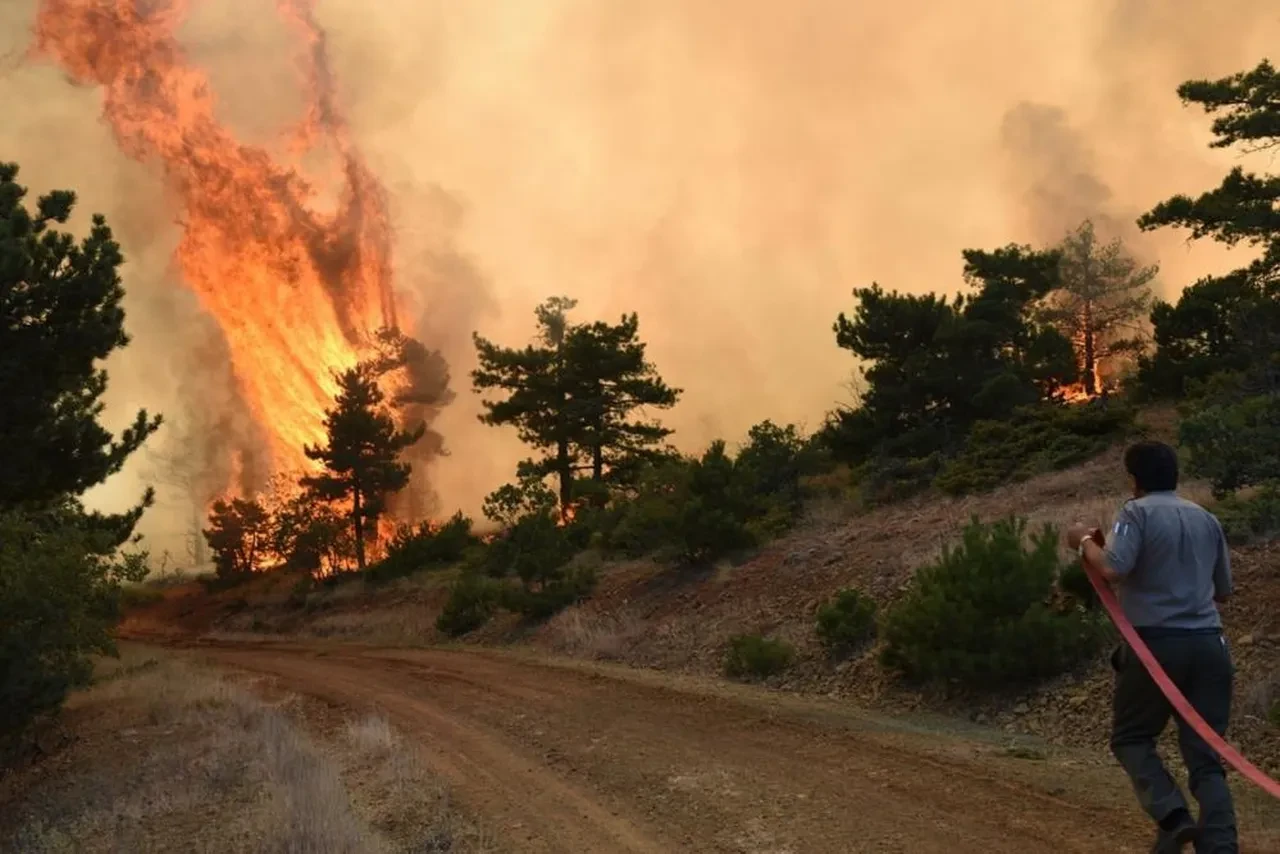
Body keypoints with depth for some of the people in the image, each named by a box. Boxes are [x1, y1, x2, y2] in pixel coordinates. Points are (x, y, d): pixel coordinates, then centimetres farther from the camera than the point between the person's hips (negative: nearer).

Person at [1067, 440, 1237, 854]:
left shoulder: (1138, 512, -4)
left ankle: (1172, 815, -9)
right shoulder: (1207, 518, 15)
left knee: (1131, 738, 12)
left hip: (1157, 642, -5)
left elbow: (1113, 569, -19)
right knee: (1206, 756, 6)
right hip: (1209, 644, 5)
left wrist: (1085, 541, -1)